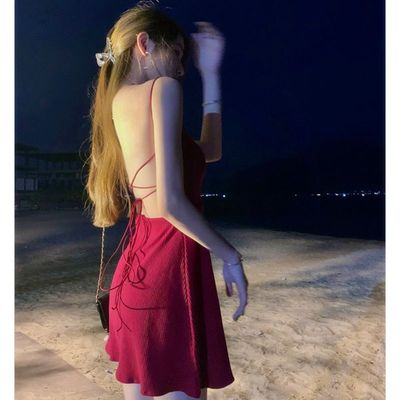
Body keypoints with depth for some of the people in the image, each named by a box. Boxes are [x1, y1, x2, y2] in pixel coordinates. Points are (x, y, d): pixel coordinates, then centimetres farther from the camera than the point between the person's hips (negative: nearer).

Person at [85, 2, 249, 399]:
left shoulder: (120, 101, 16)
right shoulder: (162, 88, -9)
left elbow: (208, 152, 22)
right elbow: (170, 202, -20)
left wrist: (210, 74, 22)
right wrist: (230, 257, -7)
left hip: (136, 269, 9)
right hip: (169, 268, -9)